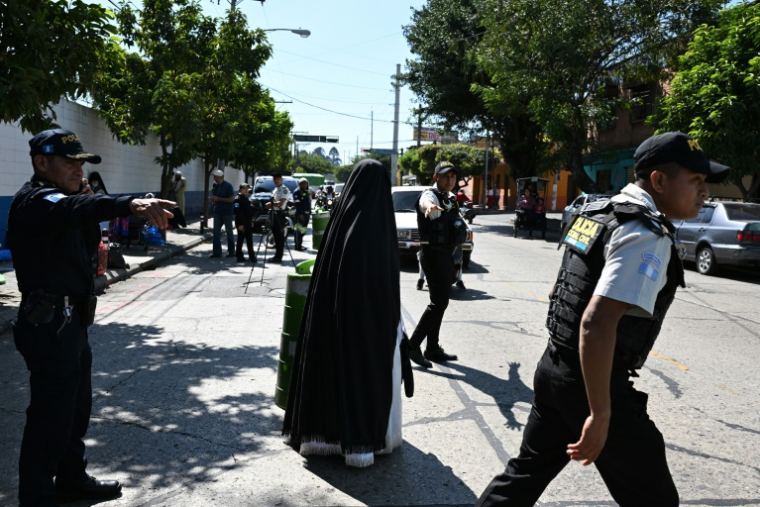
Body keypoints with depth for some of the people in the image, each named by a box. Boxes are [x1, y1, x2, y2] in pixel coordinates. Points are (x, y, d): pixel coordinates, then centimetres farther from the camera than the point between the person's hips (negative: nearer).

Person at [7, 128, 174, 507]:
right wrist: (130, 204, -58)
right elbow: (71, 208, -40)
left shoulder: (55, 198, 15)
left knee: (77, 406, 20)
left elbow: (88, 246, 14)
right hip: (50, 325, -10)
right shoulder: (34, 200, -16)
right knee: (52, 416, -3)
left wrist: (86, 201, 0)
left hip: (69, 322, 10)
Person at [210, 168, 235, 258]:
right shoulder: (215, 185, 6)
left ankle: (231, 252, 16)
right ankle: (216, 252, 6)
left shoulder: (228, 186, -12)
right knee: (216, 232, 2)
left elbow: (232, 199, -17)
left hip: (227, 212, -6)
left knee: (229, 232, 6)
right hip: (218, 212, 6)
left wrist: (218, 199, -19)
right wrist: (213, 199, -6)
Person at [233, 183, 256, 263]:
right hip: (241, 223, -9)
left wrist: (251, 221, 19)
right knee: (240, 239, -3)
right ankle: (239, 256, 3)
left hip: (248, 223, 9)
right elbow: (237, 213, -18)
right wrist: (240, 224, -22)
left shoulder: (246, 199, 16)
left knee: (249, 240, 10)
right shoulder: (238, 199, -12)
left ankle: (252, 256, 15)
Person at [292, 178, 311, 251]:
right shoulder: (297, 192, -8)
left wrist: (309, 212, 17)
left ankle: (300, 244, 21)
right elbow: (297, 204, -16)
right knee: (299, 230, -9)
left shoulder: (307, 192, 20)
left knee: (303, 230, 12)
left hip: (306, 213, 9)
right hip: (300, 214, -9)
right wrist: (300, 213, -22)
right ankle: (298, 246, -7)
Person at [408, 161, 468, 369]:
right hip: (433, 253, -9)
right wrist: (429, 206, -63)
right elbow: (425, 201, -43)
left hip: (446, 254, 9)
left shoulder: (451, 199, 14)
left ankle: (433, 349, 23)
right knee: (439, 302, -14)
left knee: (440, 302, 13)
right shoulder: (431, 195, -14)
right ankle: (413, 345, -7)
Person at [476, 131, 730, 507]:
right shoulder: (647, 237, -19)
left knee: (527, 472, 21)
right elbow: (597, 324, -29)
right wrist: (601, 416, -26)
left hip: (553, 367, 9)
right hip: (589, 381, -9)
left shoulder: (598, 211, 8)